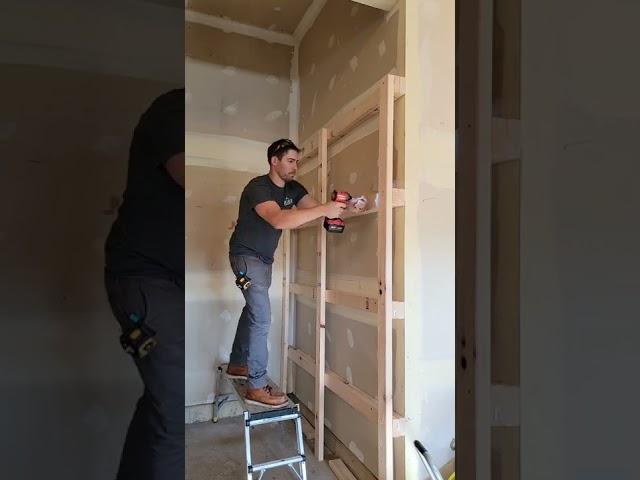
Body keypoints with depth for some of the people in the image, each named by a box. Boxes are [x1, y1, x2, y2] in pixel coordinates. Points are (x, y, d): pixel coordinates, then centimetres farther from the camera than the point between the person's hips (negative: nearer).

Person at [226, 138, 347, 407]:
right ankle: (256, 387, -3)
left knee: (253, 311, 17)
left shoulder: (293, 189, 3)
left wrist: (340, 208, -27)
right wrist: (323, 210, -42)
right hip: (246, 256, -9)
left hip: (265, 258, 9)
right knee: (261, 317, -12)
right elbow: (279, 220, -39)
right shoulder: (258, 187, -23)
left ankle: (237, 365, 35)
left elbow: (316, 209, -6)